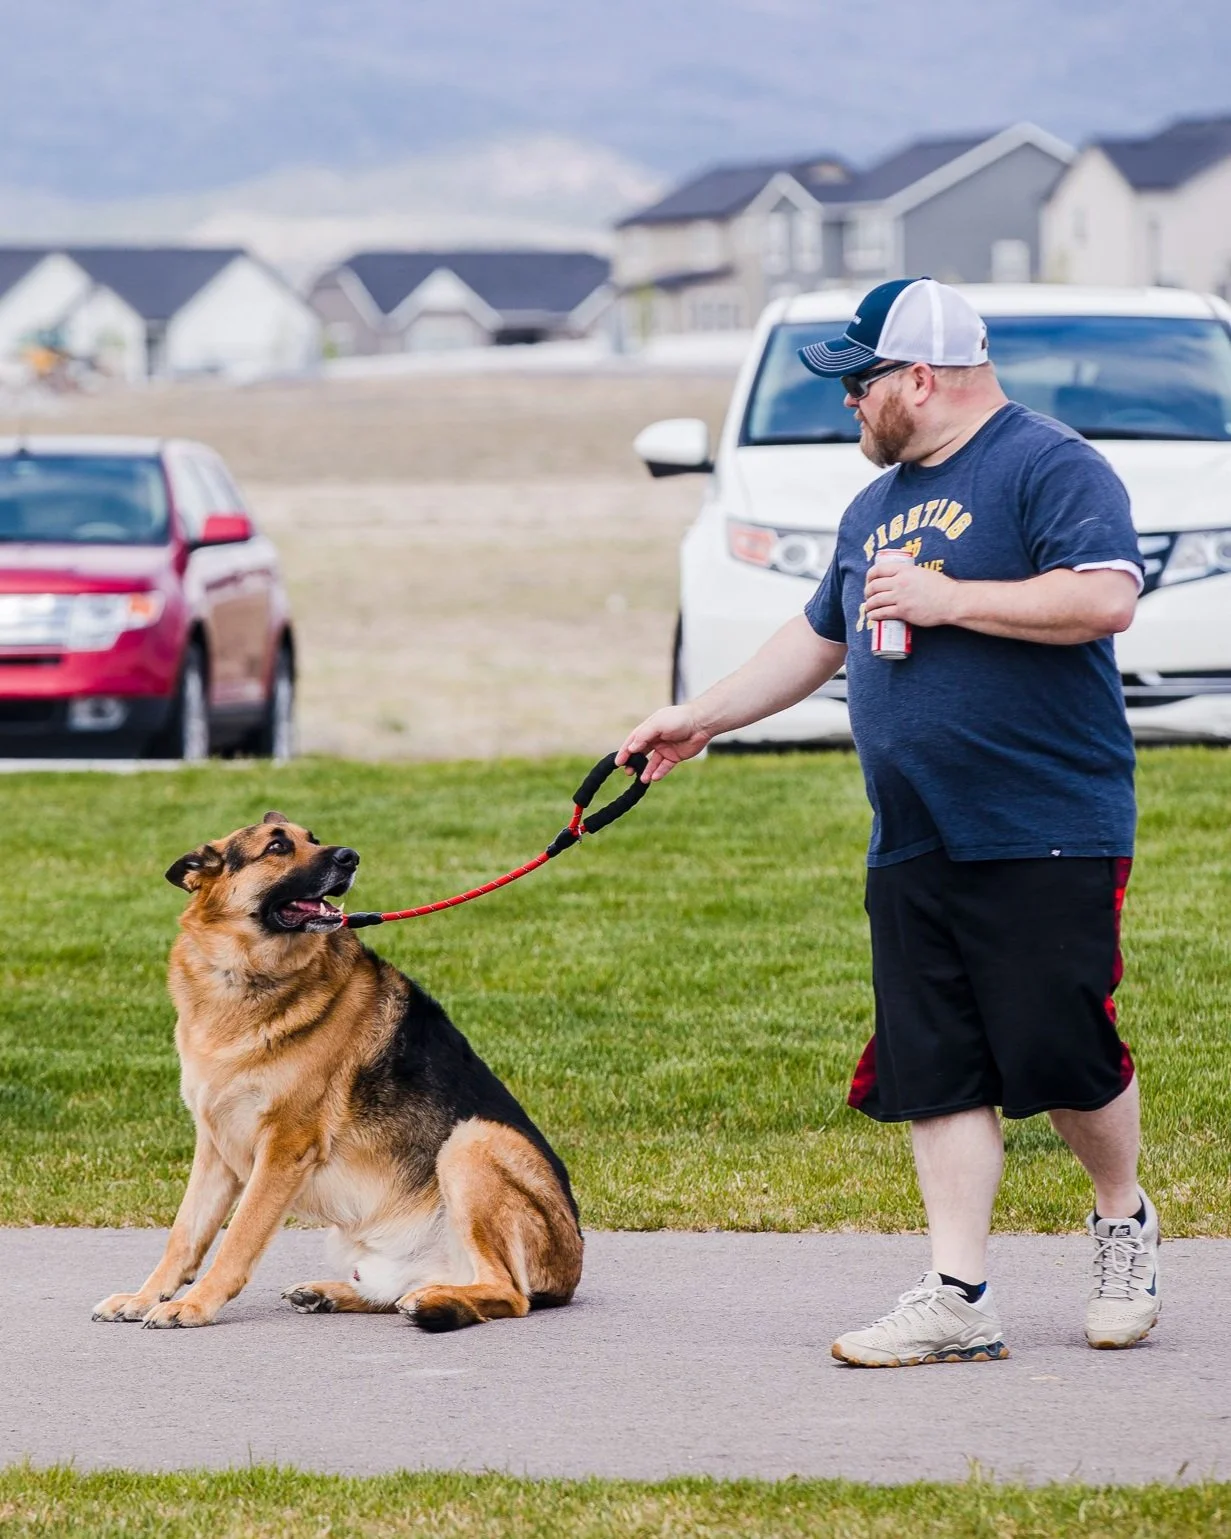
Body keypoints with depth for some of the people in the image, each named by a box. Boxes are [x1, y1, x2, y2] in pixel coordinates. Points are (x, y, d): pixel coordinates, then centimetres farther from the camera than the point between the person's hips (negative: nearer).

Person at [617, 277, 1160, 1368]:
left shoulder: (1050, 468, -6)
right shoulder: (879, 507, 20)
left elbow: (1106, 596, -21)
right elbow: (817, 641, 32)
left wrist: (949, 599, -17)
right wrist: (700, 719, 32)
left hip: (1047, 837, -8)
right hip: (912, 851, 8)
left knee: (1065, 1055, -5)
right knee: (935, 1073, 2)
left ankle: (1124, 1226, 22)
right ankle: (958, 1299, 3)